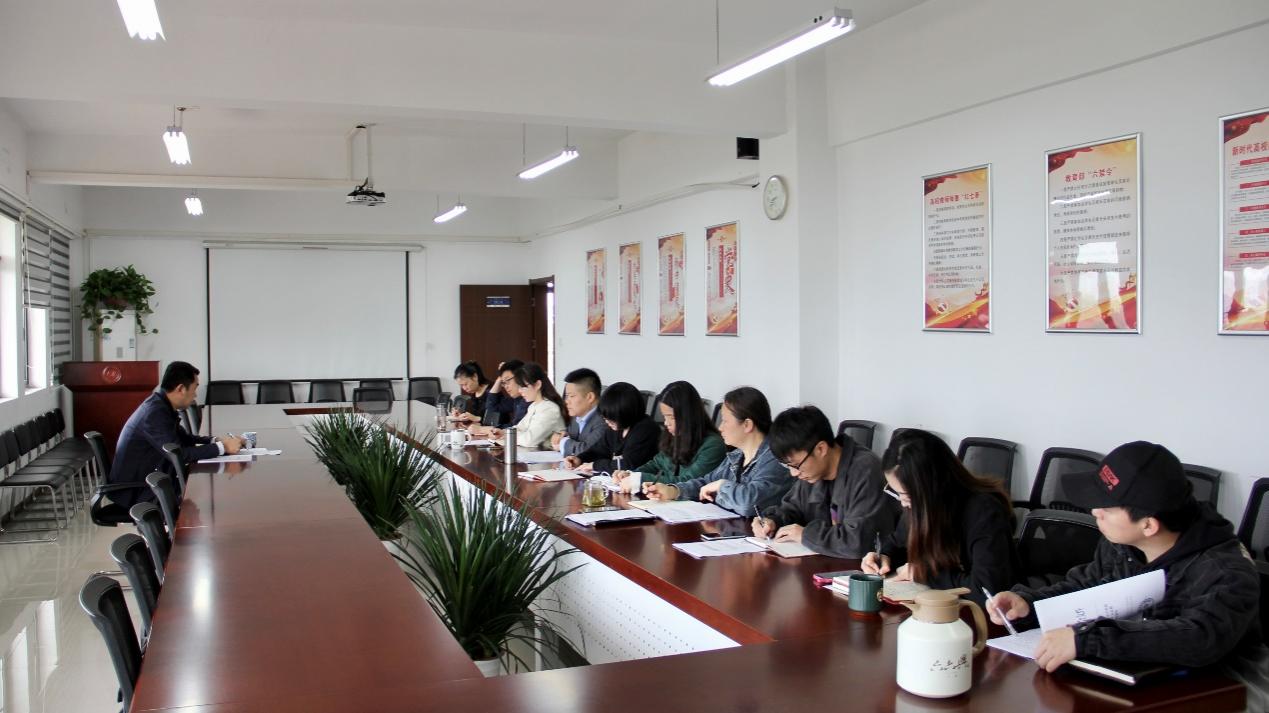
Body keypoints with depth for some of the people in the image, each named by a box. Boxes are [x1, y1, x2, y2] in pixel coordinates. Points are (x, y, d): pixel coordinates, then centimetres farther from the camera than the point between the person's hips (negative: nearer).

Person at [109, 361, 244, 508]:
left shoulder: (160, 403, 2)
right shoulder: (155, 413, -26)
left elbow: (183, 438, 13)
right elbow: (179, 454, -27)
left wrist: (216, 441, -2)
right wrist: (222, 447, -21)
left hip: (145, 479, 8)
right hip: (134, 490, -8)